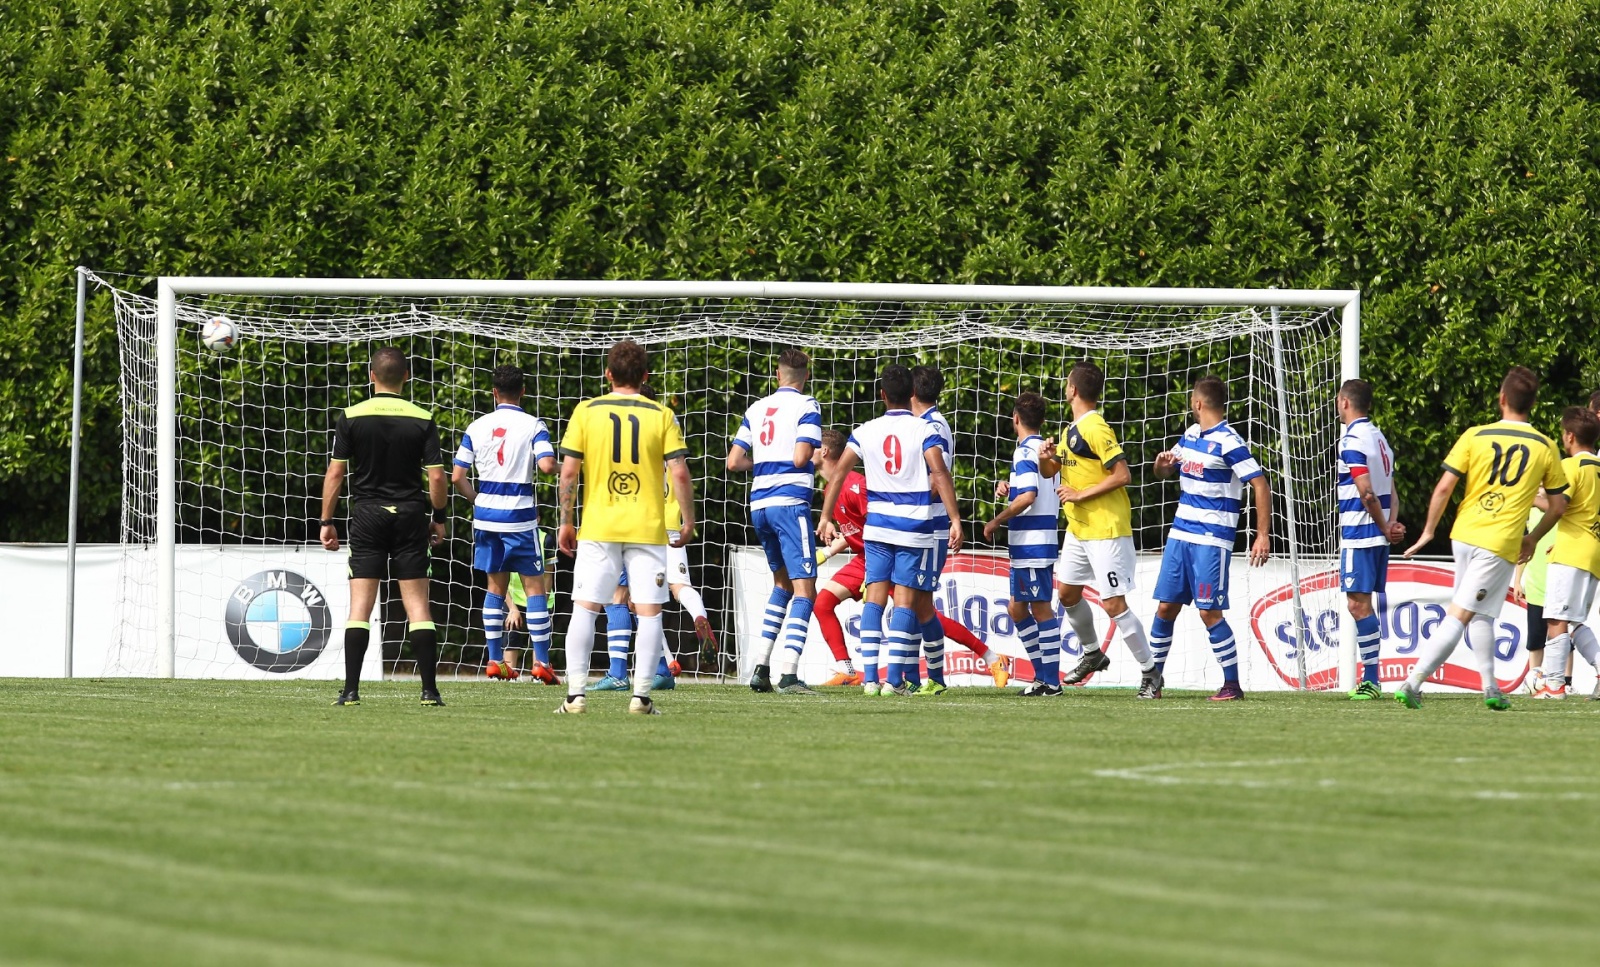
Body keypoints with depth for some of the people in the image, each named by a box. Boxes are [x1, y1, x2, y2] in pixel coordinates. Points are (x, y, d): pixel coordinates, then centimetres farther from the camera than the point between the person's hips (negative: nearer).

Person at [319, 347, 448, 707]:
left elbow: (335, 473, -3)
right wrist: (439, 519, 11)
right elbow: (436, 476, -3)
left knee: (360, 606, 0)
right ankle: (430, 689, -2)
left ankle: (351, 690, -5)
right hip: (410, 515, 0)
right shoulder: (422, 420, -2)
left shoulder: (351, 417, -3)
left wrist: (327, 521, 4)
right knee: (417, 604, 2)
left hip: (368, 515, 0)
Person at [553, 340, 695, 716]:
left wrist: (566, 523, 7)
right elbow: (679, 473, -5)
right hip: (648, 529, 0)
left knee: (584, 609, 4)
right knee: (649, 612, 3)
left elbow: (569, 472, -2)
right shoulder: (661, 416, 1)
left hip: (597, 529, 0)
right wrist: (688, 521, 6)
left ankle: (576, 694, -2)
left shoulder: (586, 412, 2)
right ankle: (641, 696, -2)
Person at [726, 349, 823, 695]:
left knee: (782, 583, 22)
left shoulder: (756, 409, 13)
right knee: (804, 590, -6)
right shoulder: (806, 407, -3)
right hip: (790, 501, -7)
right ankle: (788, 674, -17)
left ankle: (761, 668, 15)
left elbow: (734, 462, 10)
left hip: (759, 504, 7)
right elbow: (800, 457, -14)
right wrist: (818, 459, 9)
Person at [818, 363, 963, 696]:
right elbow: (940, 474, -16)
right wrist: (955, 520, -17)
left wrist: (826, 518, 6)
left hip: (877, 525, 2)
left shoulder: (865, 432, 4)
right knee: (905, 600, -1)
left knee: (875, 597, 6)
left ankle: (869, 677, -2)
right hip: (915, 527, -2)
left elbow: (839, 473, 1)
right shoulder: (924, 431, -5)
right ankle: (895, 680, -7)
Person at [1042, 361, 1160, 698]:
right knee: (1067, 594, 17)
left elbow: (1122, 475, -23)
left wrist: (1080, 494, -19)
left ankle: (1150, 673, -1)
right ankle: (1092, 654, 36)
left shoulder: (1095, 429, -17)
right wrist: (1045, 458, -2)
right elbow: (1050, 471, 21)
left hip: (1106, 531, -10)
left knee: (1114, 605, -10)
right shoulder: (1073, 429, 12)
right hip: (1078, 529, 10)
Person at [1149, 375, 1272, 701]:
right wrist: (1162, 463, 0)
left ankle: (1232, 683, -2)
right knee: (1166, 607, 7)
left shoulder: (1228, 442, -13)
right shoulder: (1190, 435, 13)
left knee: (1209, 612, -10)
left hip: (1212, 540, -8)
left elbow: (1261, 485, -15)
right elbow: (1165, 470, 27)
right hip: (1180, 534, 8)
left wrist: (1263, 535, -20)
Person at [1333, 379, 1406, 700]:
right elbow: (1391, 494, 15)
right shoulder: (1380, 438, 16)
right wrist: (1392, 524, 0)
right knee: (1363, 605, 11)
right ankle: (1370, 680, 10)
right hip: (1378, 538, 9)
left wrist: (1385, 528, -7)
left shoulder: (1352, 441, -13)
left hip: (1359, 535, -9)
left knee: (1358, 604, -8)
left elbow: (1366, 492, -19)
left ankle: (1371, 679, -12)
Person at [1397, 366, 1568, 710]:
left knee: (1480, 613, 21)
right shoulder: (1545, 447, 1)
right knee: (1460, 615, -3)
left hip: (1464, 534, 2)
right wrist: (1532, 539, 23)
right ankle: (1413, 682, -13)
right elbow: (1559, 505, 8)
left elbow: (1444, 487, -4)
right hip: (1502, 542, -2)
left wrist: (1429, 530, 9)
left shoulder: (1475, 437, 0)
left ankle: (1490, 687, 22)